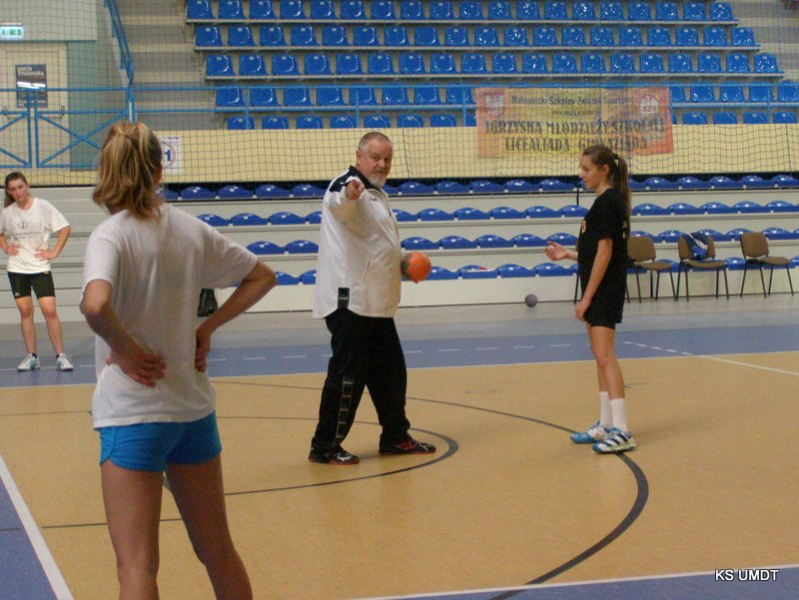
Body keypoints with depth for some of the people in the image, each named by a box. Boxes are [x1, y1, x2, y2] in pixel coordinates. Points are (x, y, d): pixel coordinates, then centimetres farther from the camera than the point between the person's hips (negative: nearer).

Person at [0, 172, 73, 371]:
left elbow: (65, 228, -4)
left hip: (40, 267, -3)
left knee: (50, 311, -9)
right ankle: (31, 356, 12)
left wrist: (54, 252, -8)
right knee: (25, 311, 5)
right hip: (16, 268, 3)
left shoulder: (43, 206, -6)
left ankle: (61, 356, -4)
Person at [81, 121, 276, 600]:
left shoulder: (110, 236, -14)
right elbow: (262, 277, 14)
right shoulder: (191, 229, 3)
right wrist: (208, 327, 9)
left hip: (132, 412, -5)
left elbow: (96, 305, -34)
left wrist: (127, 349, -17)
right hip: (195, 405, 5)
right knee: (218, 551, 19)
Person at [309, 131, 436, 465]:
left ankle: (396, 437, 30)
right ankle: (324, 446, 3)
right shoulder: (349, 185, -11)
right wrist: (347, 195, -60)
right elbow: (337, 204, -38)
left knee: (390, 371, 16)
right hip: (350, 301, -10)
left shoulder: (376, 194, 18)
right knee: (348, 373, -6)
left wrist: (403, 263, 20)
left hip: (377, 303, 10)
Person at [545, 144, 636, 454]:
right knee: (601, 358, 14)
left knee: (605, 357, -13)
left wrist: (587, 298, -18)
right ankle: (605, 425, 21)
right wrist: (568, 254, 13)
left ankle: (621, 431, -15)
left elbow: (604, 254, -19)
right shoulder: (608, 202, 15)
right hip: (600, 292, 10)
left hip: (604, 291, -10)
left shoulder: (607, 203, -15)